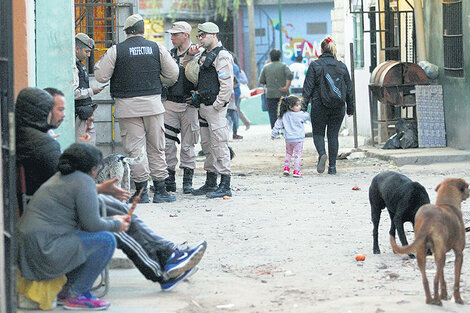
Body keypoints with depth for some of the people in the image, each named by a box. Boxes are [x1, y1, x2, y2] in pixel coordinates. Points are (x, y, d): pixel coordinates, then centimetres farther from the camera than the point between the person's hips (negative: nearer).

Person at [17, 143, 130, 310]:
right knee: (106, 240, -9)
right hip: (46, 251, -10)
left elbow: (85, 219, 29)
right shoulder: (84, 181, -9)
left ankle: (66, 286, 16)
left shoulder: (59, 178, 22)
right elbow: (92, 224, -12)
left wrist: (112, 220, 28)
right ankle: (77, 294, -5)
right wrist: (116, 225, 6)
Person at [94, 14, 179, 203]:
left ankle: (141, 191, -1)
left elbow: (101, 76, -3)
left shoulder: (116, 51, -4)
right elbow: (173, 74, 6)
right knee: (156, 148, 9)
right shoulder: (157, 48, 2)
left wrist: (100, 62, 17)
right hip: (153, 104, 2)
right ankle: (160, 191, 9)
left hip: (127, 106, -2)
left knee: (135, 148, 1)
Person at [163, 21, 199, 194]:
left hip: (188, 104, -5)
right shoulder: (170, 54, 13)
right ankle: (169, 180, 7)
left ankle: (188, 180, 9)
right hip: (170, 103, 5)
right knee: (167, 142, 1)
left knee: (187, 145, 1)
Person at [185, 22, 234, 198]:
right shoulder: (204, 55, 18)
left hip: (215, 107, -10)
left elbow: (227, 85, -16)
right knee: (207, 145, 13)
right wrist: (190, 55, 12)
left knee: (219, 145, -10)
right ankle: (210, 183, 21)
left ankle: (225, 187, -10)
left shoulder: (222, 56, -10)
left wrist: (217, 106, -18)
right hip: (203, 106, 10)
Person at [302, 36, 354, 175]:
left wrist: (303, 106, -1)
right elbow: (349, 88, 9)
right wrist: (350, 108, 18)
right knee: (333, 135, 9)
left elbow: (308, 87, -6)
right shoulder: (342, 66, 4)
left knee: (318, 133, 10)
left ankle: (322, 153, -19)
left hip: (319, 106, -3)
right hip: (338, 107, 3)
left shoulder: (315, 65, -5)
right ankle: (332, 166, 6)